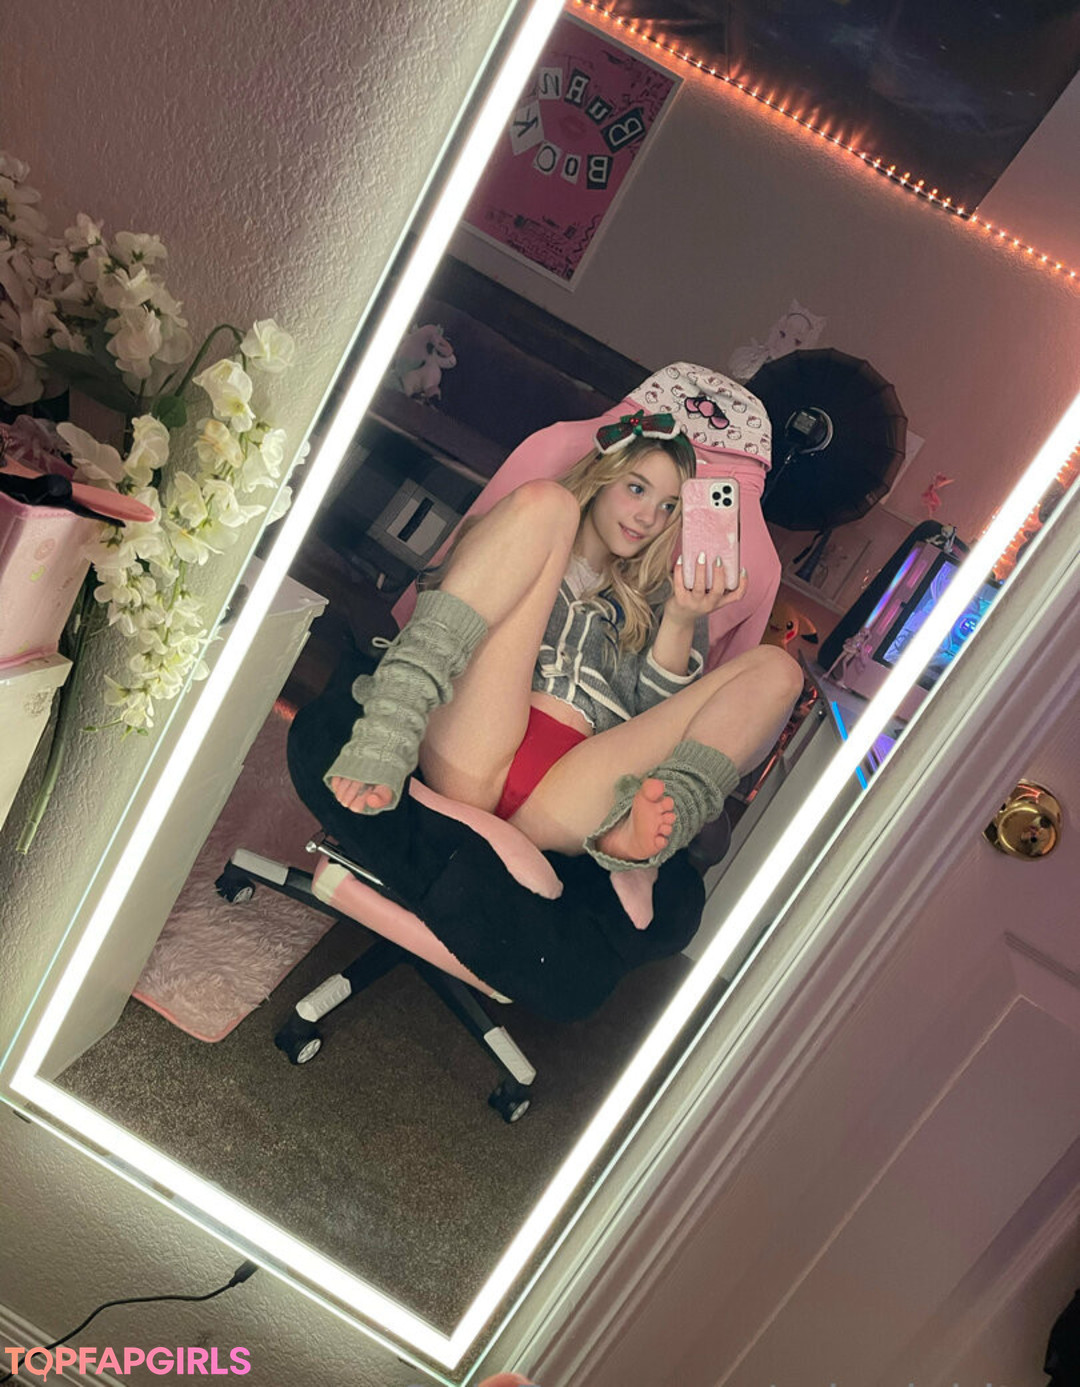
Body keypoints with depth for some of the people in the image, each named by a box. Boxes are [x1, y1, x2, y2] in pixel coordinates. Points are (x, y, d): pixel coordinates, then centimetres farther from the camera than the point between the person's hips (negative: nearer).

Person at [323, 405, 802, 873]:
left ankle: (645, 826, -34)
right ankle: (388, 734, -31)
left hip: (563, 799, 2)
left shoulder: (647, 602, 31)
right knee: (544, 502, -9)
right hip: (468, 757, -2)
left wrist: (681, 622, 2)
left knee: (776, 668, -3)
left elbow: (647, 717, 15)